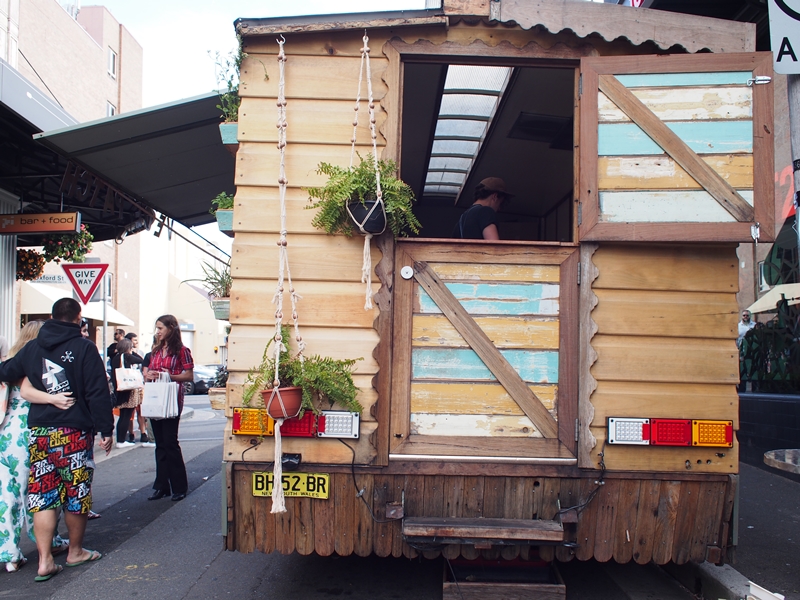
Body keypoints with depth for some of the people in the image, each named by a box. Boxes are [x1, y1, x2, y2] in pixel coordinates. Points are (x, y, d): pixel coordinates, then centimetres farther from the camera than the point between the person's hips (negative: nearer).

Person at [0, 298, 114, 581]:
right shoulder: (84, 348, -8)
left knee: (43, 496, 6)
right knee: (76, 493, 10)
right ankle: (75, 552, 24)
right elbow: (98, 393, -11)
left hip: (39, 431, 4)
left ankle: (45, 561, 5)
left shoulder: (32, 348, 6)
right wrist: (106, 430, -7)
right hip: (74, 431, -4)